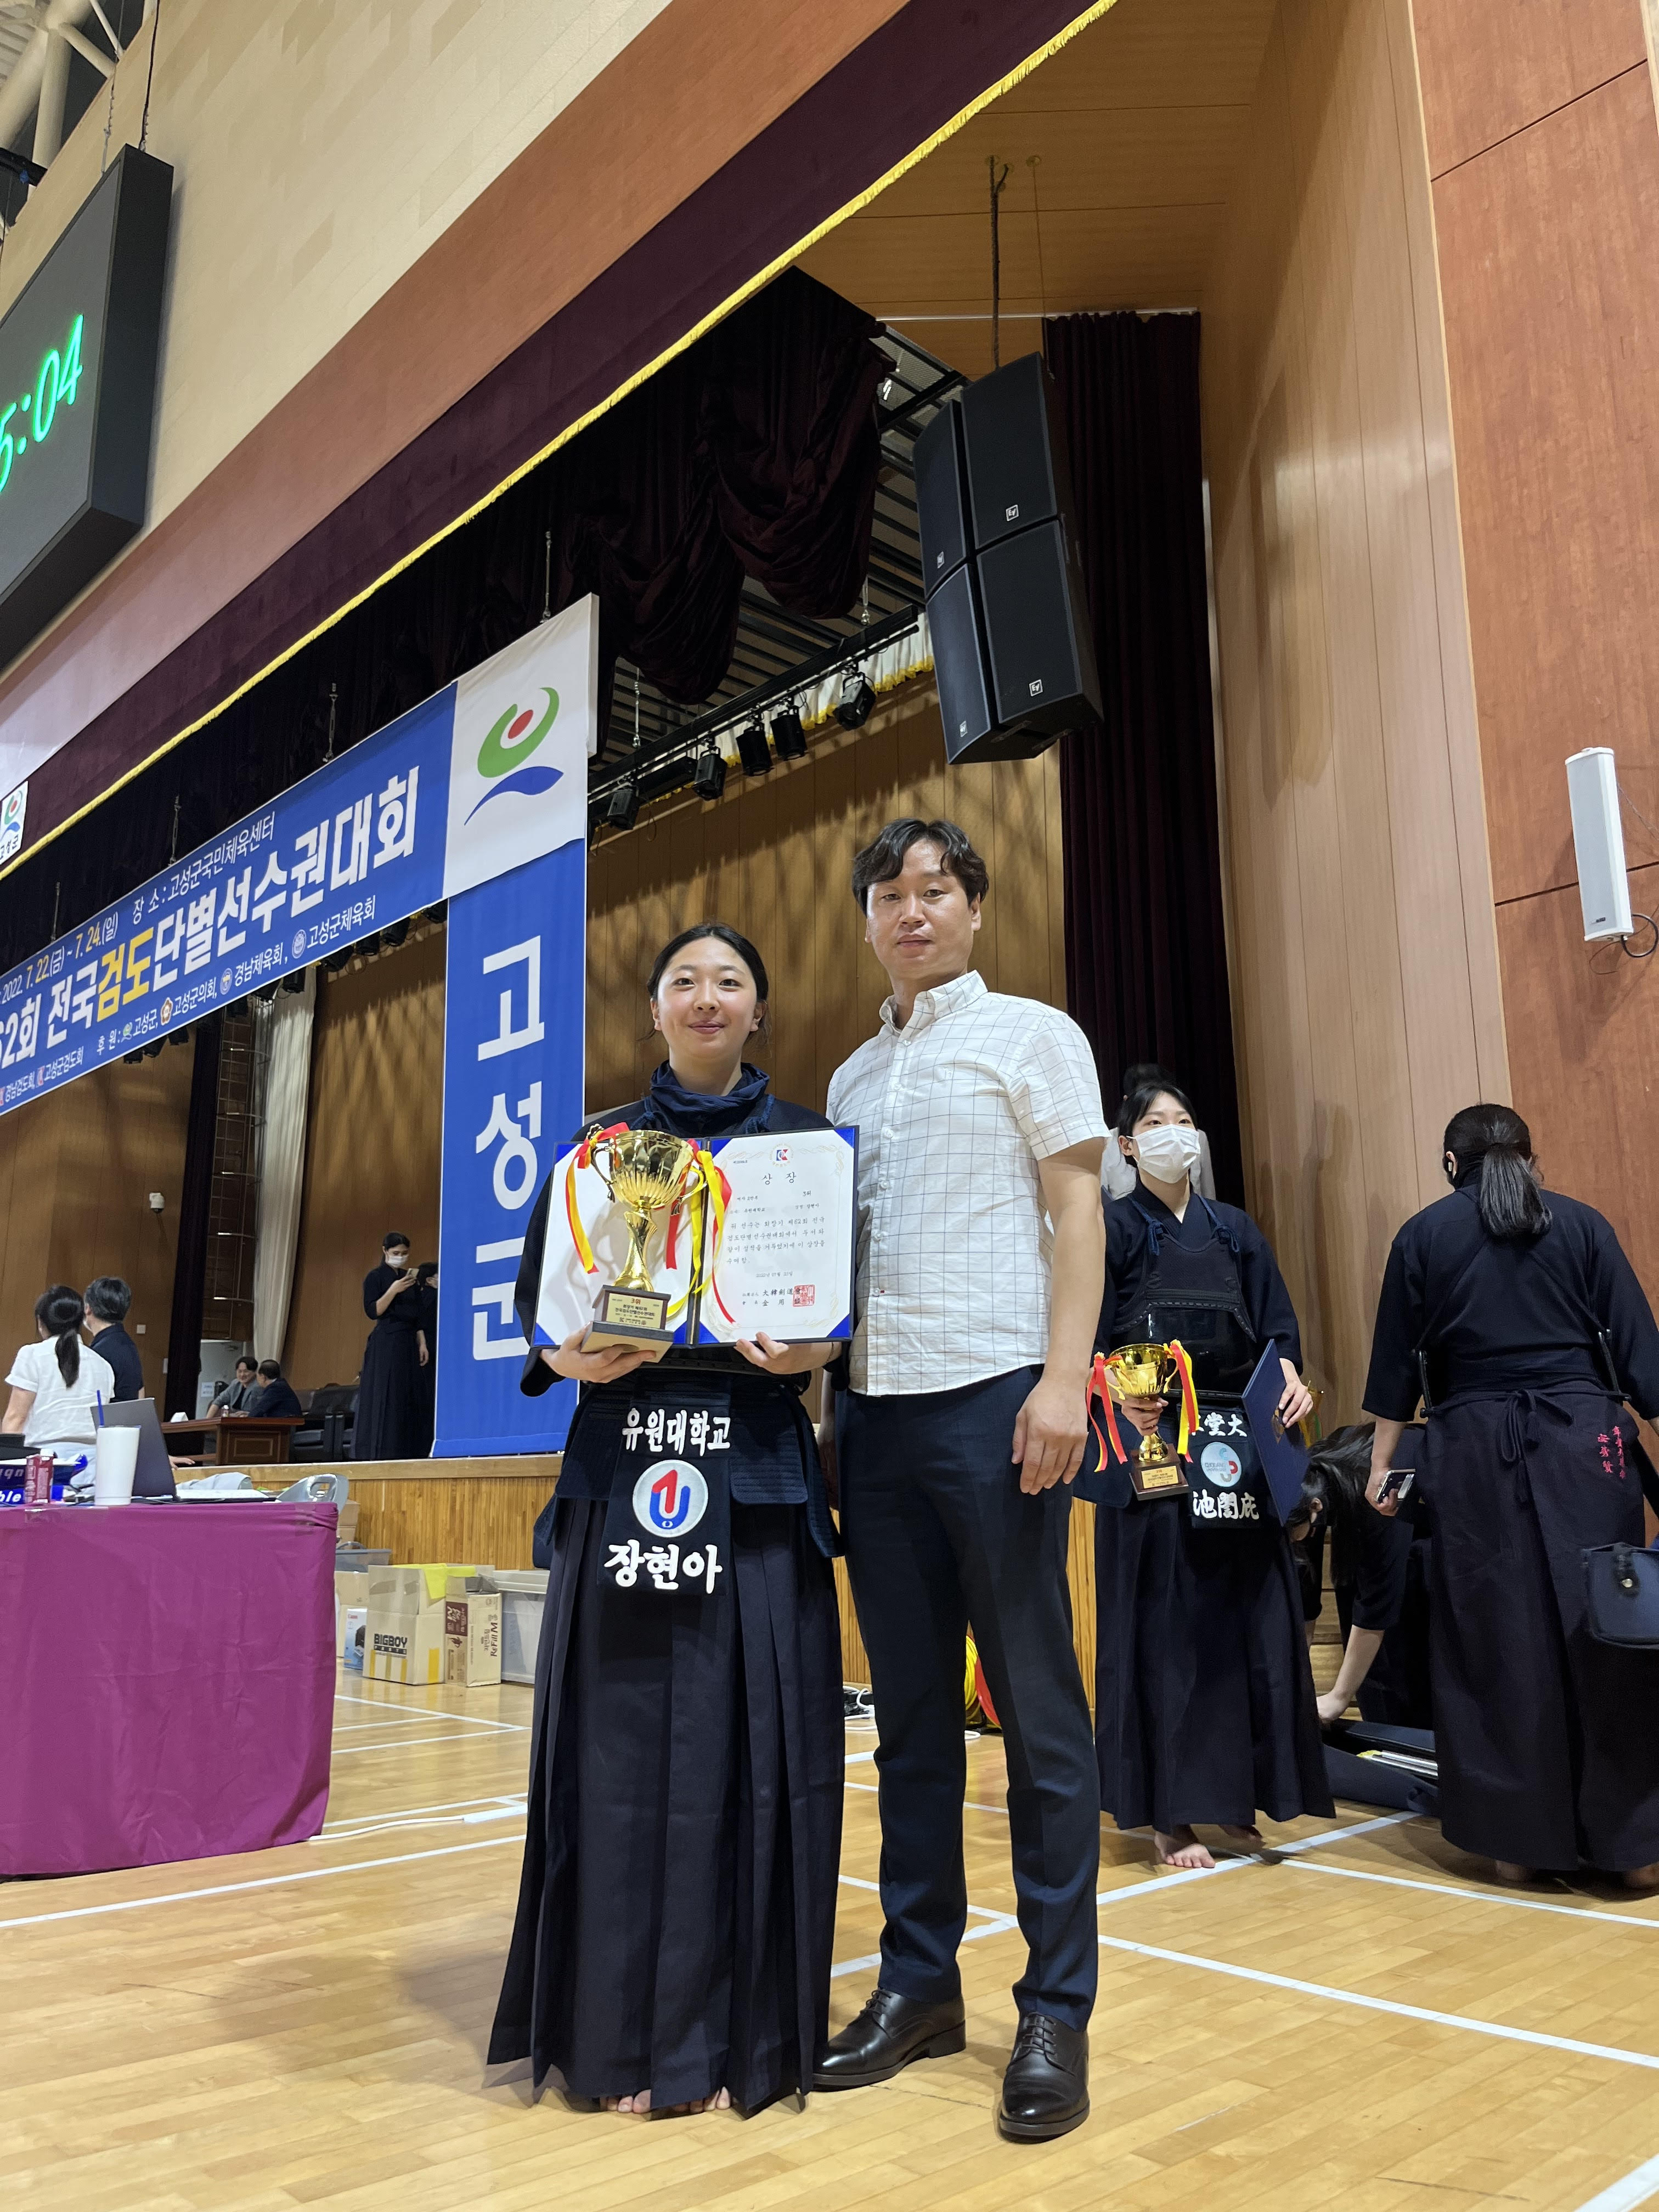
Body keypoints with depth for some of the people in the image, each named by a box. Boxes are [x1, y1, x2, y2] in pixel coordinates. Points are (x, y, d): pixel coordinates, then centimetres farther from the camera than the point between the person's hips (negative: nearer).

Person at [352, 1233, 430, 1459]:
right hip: (385, 1345, -6)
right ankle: (380, 1453, -6)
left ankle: (408, 1453, 4)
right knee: (384, 1399, -8)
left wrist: (422, 1344, 6)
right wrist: (393, 1290, -21)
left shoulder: (411, 1277, 14)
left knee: (410, 1401, 2)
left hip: (408, 1343, 6)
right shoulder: (375, 1277, -2)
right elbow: (372, 1311, -12)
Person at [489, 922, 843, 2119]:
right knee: (623, 1737, 3)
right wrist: (568, 1359, -13)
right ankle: (622, 2029, 19)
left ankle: (737, 2030, 17)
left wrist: (815, 1349, -16)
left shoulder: (806, 1142, 8)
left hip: (756, 1469, -1)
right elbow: (535, 1295, 7)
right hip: (623, 1463, 1)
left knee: (744, 1738, 1)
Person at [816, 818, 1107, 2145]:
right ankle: (920, 1984, 22)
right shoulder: (852, 1078, 19)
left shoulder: (1031, 1035, 4)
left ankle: (1057, 2012, 12)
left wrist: (1064, 1378, -15)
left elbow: (1076, 1209, -4)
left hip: (993, 1391, -5)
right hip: (873, 1403, 6)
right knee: (912, 1710, 11)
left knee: (1037, 1705, 0)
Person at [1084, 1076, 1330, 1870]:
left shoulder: (1235, 1231, 16)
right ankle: (1169, 1812, 4)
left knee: (1247, 1611, 4)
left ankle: (1236, 1793, 16)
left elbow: (1275, 1325, 11)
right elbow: (1090, 1340, -5)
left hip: (1236, 1440, 4)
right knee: (1163, 1620, -2)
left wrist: (1290, 1375, -10)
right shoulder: (1113, 1227, 3)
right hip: (1152, 1440, -4)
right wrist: (1122, 1400, -24)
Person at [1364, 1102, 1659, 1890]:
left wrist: (1382, 1465, 11)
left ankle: (1515, 1840, 13)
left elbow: (1396, 1364, 6)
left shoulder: (1422, 1235, 7)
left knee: (1493, 1641, 6)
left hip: (1474, 1452, 0)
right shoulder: (1582, 1224, 7)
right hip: (1583, 1440, 0)